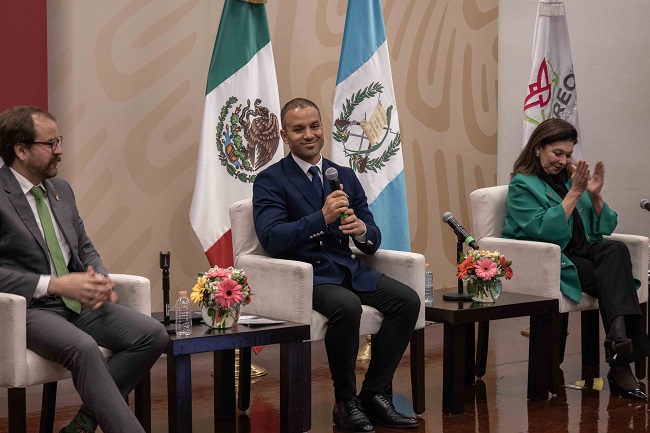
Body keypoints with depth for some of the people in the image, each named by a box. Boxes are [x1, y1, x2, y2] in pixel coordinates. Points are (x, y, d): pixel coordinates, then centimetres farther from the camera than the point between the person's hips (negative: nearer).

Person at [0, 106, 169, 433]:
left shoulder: (61, 189, 14)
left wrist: (100, 279, -4)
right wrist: (56, 284, -21)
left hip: (78, 301, 7)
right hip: (28, 308, -7)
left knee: (153, 335, -14)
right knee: (83, 347, -36)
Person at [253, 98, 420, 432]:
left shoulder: (345, 177, 14)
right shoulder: (270, 181, -1)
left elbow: (373, 241, 11)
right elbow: (271, 238, -16)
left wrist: (362, 230, -14)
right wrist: (322, 218, -27)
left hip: (348, 269, 6)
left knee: (407, 300, -18)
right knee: (347, 306, -35)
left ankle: (374, 395, -8)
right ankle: (345, 401, -15)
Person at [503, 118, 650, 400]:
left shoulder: (569, 177, 18)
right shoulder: (522, 185, 1)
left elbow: (604, 228, 17)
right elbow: (545, 231, -16)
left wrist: (595, 196, -1)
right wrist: (575, 193, -16)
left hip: (583, 251, 5)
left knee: (617, 250, -29)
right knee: (614, 279, -28)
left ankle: (619, 337, -42)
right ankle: (621, 363, -38)